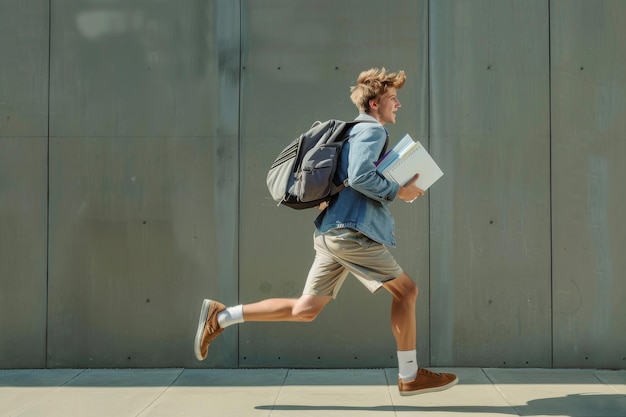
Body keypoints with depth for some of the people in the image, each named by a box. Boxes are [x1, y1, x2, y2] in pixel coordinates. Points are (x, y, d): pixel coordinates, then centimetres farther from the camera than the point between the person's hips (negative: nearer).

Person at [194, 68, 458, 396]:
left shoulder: (359, 132, 26)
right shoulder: (371, 130, -6)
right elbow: (360, 176, -21)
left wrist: (400, 188, 17)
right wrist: (397, 191, -10)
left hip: (332, 233, 10)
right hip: (352, 232, -10)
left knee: (305, 309, 8)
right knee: (405, 290, 0)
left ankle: (220, 316, 8)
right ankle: (409, 376, 7)